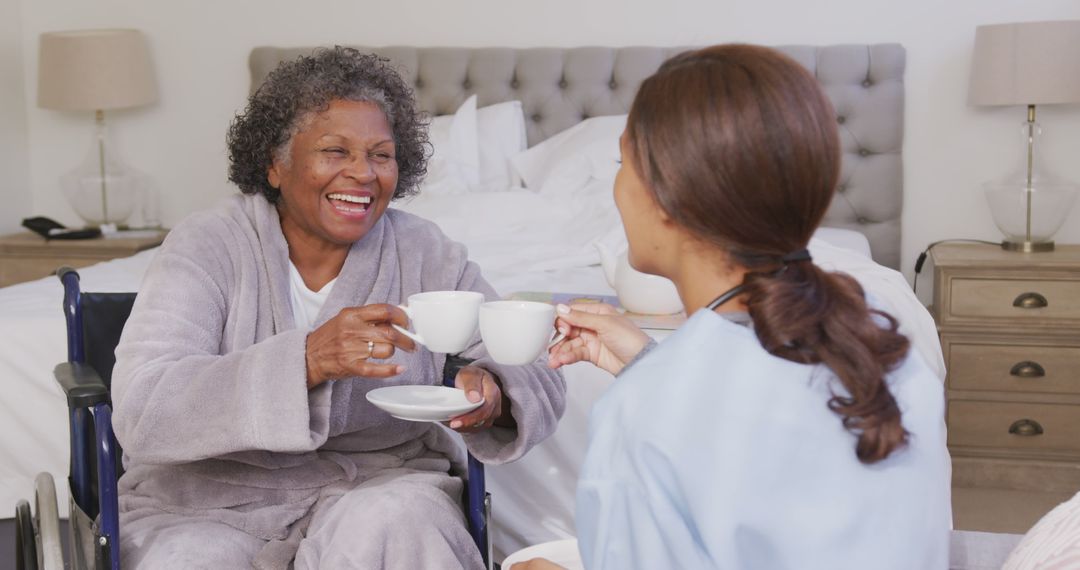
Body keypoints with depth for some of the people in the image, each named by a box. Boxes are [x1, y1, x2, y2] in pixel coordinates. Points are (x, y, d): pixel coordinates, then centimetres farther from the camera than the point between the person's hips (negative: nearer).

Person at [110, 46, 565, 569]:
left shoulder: (426, 255, 1)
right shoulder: (205, 250, -7)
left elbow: (537, 379, 1)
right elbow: (140, 413, -22)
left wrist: (493, 396, -25)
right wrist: (307, 361, -35)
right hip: (213, 503, -2)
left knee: (392, 524, -30)